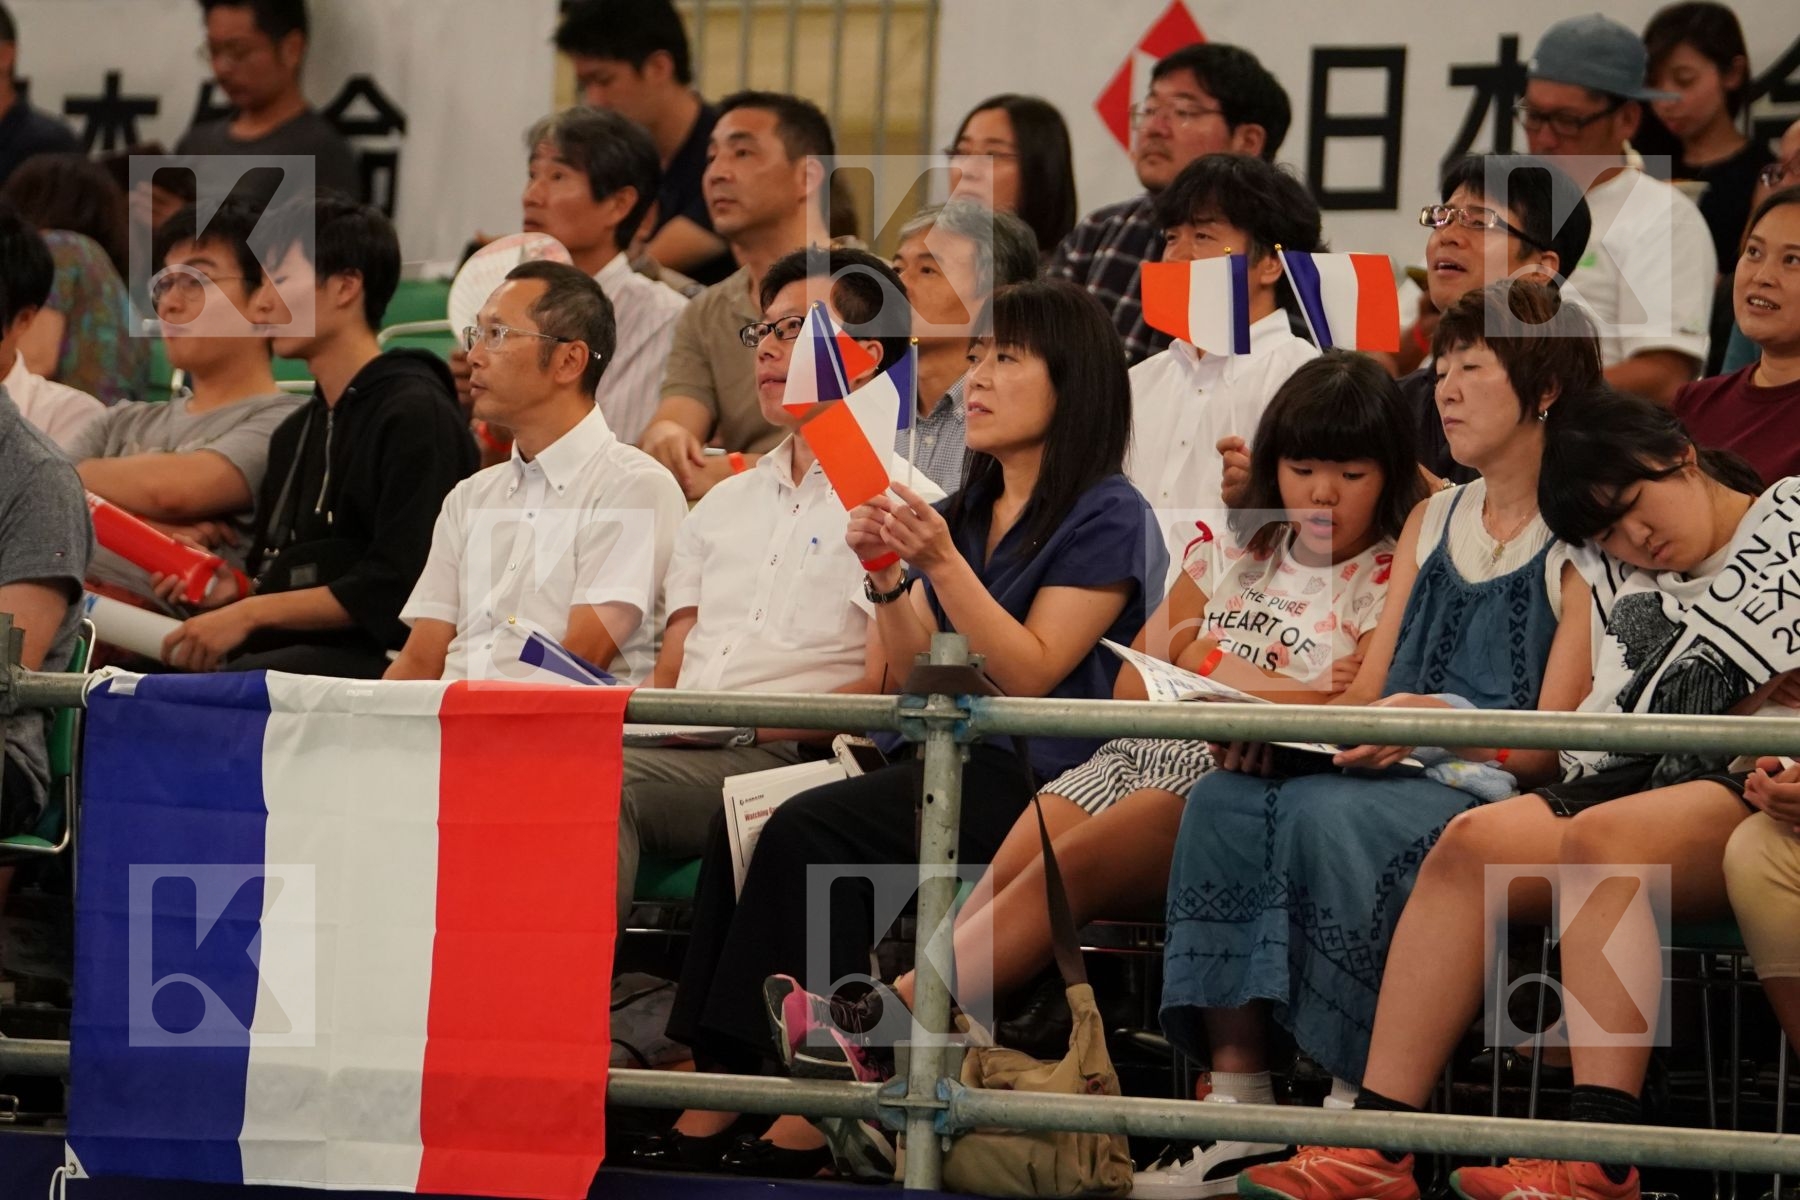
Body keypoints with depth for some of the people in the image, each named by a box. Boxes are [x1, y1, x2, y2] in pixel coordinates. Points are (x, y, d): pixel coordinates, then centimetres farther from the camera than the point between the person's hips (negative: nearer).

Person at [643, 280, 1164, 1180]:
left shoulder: (1106, 516, -3)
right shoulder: (960, 513, 20)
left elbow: (1029, 673, -11)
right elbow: (910, 680, 16)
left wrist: (943, 562, -17)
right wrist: (887, 578, 0)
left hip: (1039, 784, -7)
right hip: (945, 763, 7)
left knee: (812, 830, -26)